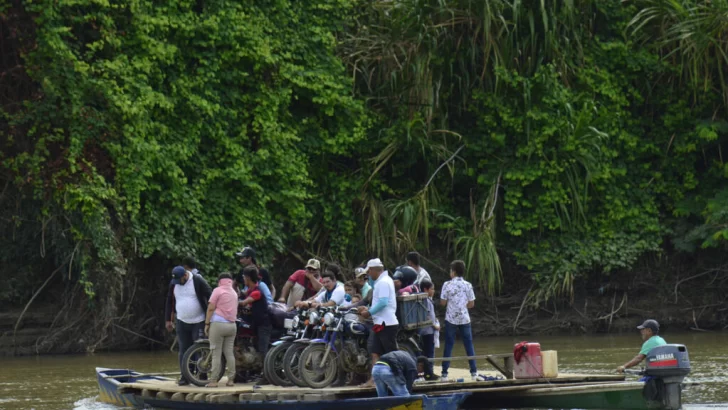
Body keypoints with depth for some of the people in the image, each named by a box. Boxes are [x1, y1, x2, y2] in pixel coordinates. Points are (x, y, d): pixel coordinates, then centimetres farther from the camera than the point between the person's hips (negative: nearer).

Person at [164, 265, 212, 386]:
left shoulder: (198, 281, -11)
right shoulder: (173, 284, 4)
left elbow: (210, 297, -9)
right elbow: (169, 302, 13)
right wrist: (168, 320, 12)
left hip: (198, 322, -5)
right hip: (182, 322, 5)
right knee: (184, 350, 4)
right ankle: (185, 377, 9)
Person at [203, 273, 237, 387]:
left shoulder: (218, 290, -3)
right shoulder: (234, 293, 16)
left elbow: (211, 308, -7)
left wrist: (207, 323, -4)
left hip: (218, 323, -6)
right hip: (232, 325, 6)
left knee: (216, 353, -6)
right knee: (229, 352, 8)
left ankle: (214, 381, -8)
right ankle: (231, 379, 4)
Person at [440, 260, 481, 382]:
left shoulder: (447, 285, -8)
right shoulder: (468, 285, -2)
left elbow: (442, 302, -6)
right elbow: (471, 304, 1)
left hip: (451, 319, -1)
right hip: (464, 319, 1)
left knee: (448, 346, 3)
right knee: (469, 345, 8)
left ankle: (444, 374, 2)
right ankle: (474, 373, 5)